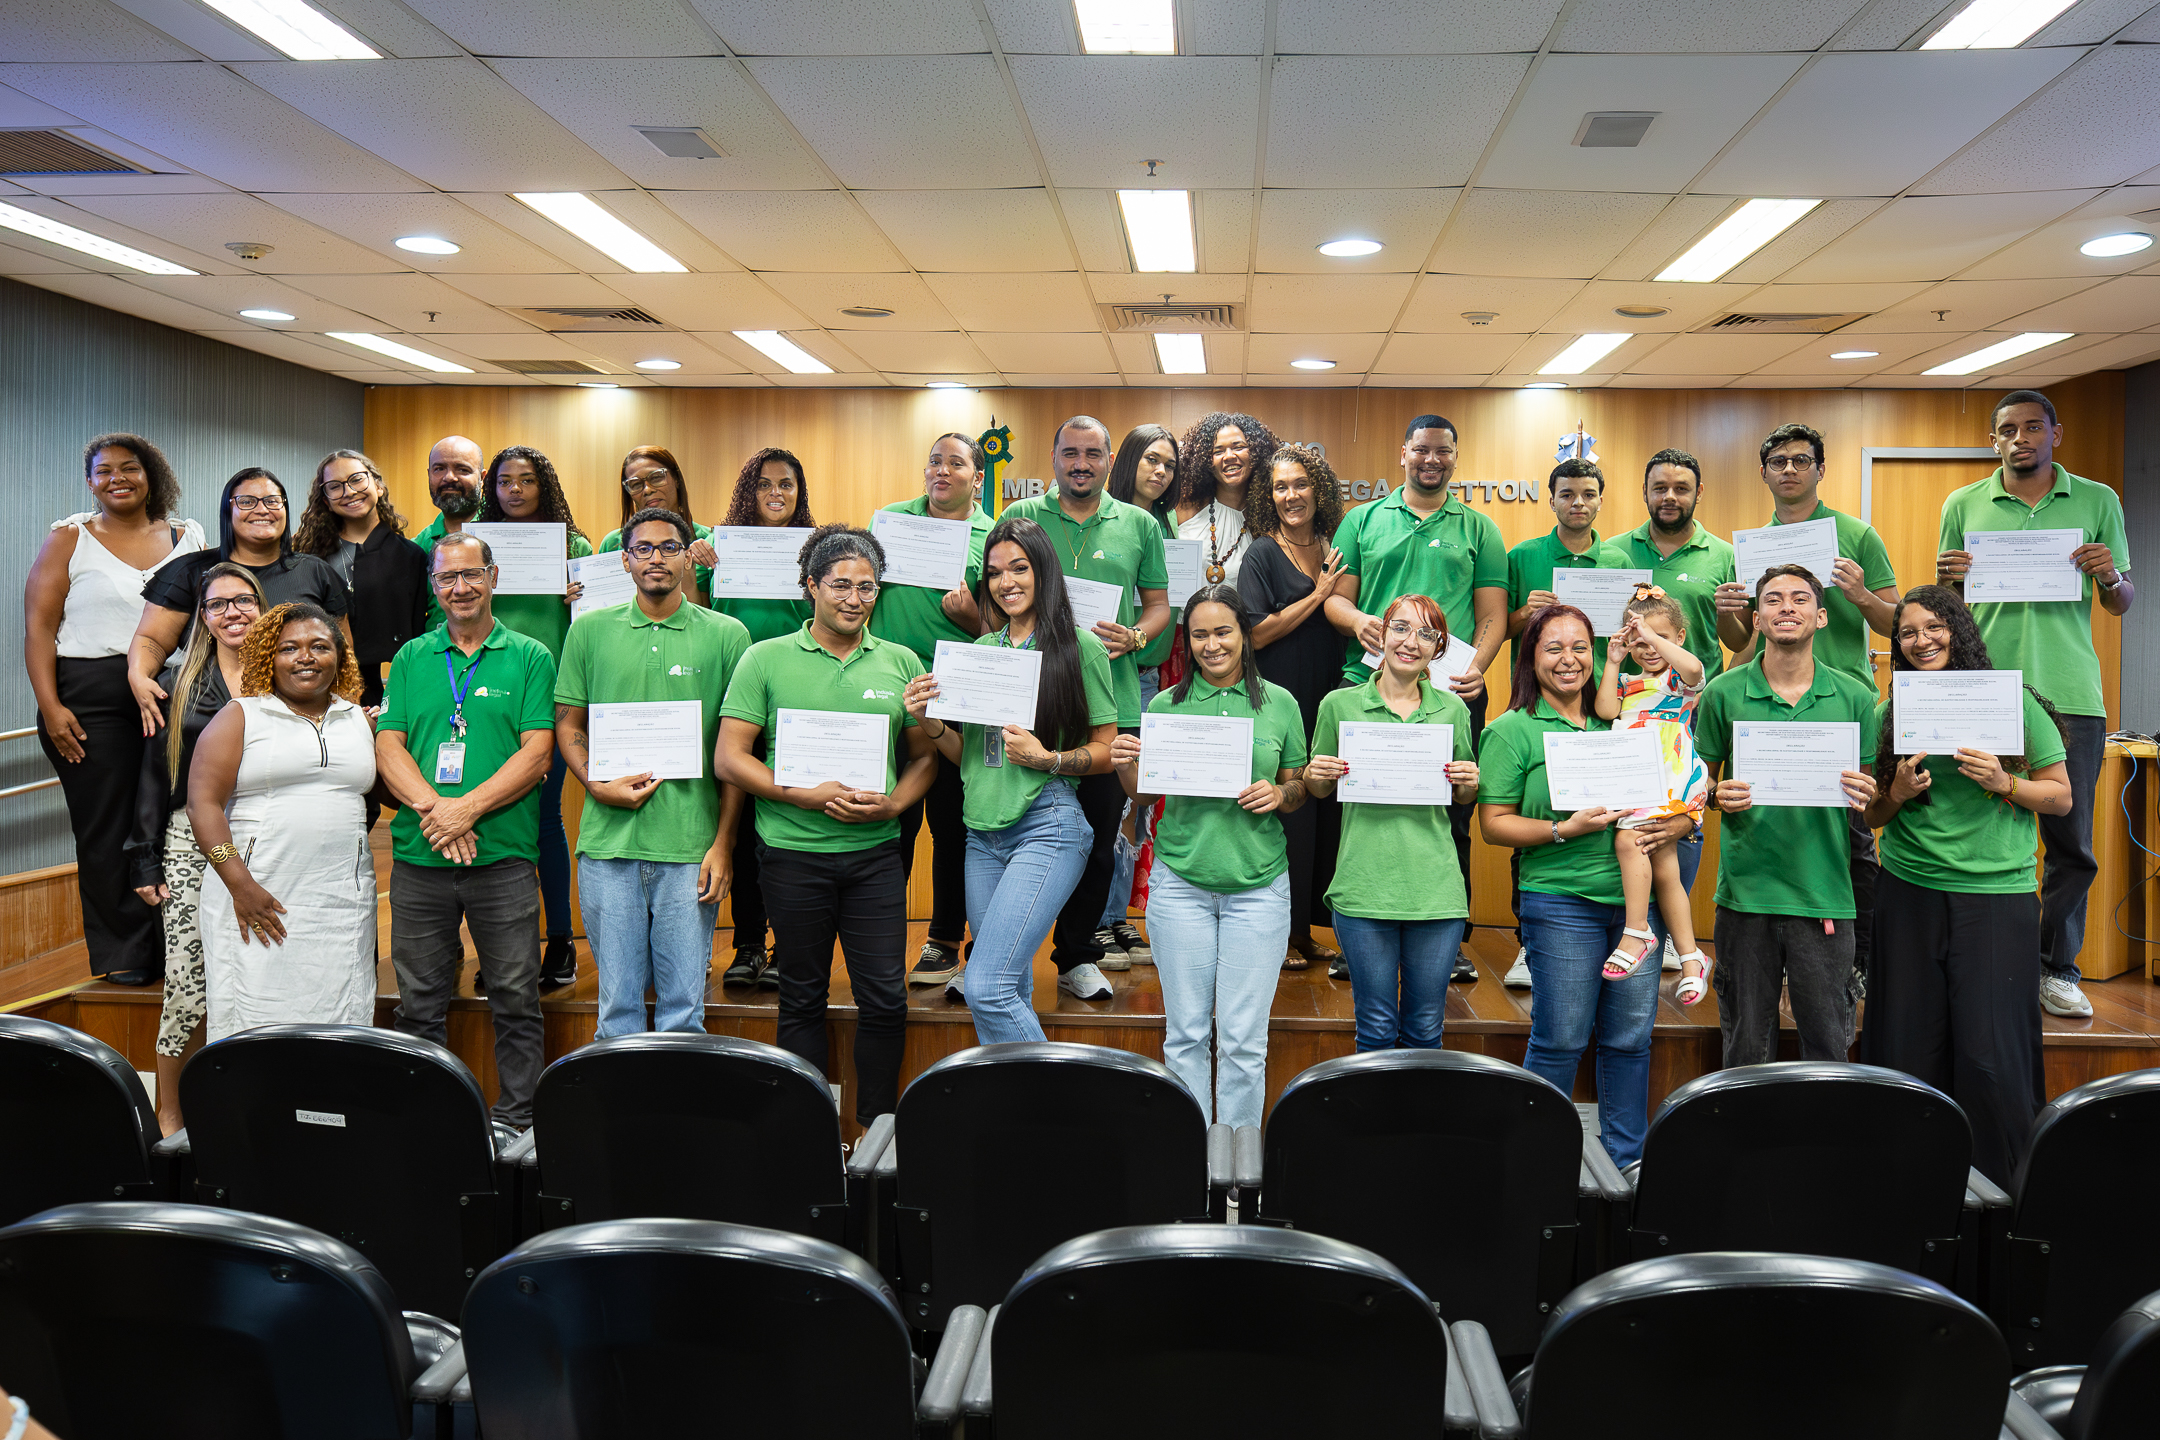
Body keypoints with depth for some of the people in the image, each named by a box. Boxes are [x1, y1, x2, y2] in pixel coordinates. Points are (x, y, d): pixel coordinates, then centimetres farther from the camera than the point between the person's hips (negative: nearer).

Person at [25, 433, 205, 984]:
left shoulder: (185, 538, 13)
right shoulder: (69, 539, 5)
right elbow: (39, 625, -1)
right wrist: (50, 706, -11)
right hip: (91, 701, -2)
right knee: (106, 826, 0)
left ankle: (171, 948, 12)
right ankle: (121, 955, 9)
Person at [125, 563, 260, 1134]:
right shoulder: (179, 682, 9)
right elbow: (155, 775, 9)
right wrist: (145, 858, 3)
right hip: (191, 844, 0)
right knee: (187, 986, -5)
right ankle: (169, 1116, 11)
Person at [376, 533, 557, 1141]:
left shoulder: (531, 658, 4)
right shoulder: (411, 658, 12)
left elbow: (537, 753, -5)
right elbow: (388, 746, 4)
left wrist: (468, 808, -15)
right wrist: (432, 806, -13)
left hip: (504, 856, -2)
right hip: (418, 857, 2)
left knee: (515, 996, 3)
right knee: (419, 1000, 10)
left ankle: (513, 1114, 16)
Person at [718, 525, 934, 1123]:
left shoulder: (901, 663, 8)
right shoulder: (766, 659, 0)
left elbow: (924, 756, 12)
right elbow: (730, 759, -4)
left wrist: (893, 804, -7)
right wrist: (806, 794, -14)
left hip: (875, 854, 2)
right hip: (793, 854, -1)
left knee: (886, 997, 1)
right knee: (802, 999, 10)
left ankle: (878, 1125, 18)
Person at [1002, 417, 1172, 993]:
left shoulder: (1140, 525, 9)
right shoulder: (1021, 518, 6)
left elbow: (1159, 604, 12)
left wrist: (1135, 637, -8)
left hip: (1112, 703, 1)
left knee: (1099, 838, 8)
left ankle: (1077, 956, 23)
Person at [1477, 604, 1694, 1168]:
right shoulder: (1511, 731, 0)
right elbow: (1494, 823, -5)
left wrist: (1677, 823, -5)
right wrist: (1565, 829, -17)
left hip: (1637, 899, 4)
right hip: (1561, 903, -4)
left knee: (1630, 1037, 9)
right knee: (1561, 1040, -1)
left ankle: (1626, 1158, 24)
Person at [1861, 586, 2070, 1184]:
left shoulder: (2013, 702, 1)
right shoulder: (1889, 715, 7)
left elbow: (2061, 797, 5)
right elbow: (1872, 816, 13)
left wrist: (2005, 783, -13)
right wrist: (1898, 793, -7)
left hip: (1997, 894, -2)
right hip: (1909, 895, 2)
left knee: (1989, 1055, -5)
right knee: (1907, 1049, 4)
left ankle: (2003, 1191, 12)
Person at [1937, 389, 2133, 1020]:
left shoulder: (2097, 502, 9)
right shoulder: (1963, 506, 9)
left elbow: (2122, 605, 13)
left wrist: (2111, 576, -9)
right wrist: (1947, 578, -9)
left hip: (2071, 695, 1)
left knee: (2071, 841, 3)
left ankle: (2056, 969, 15)